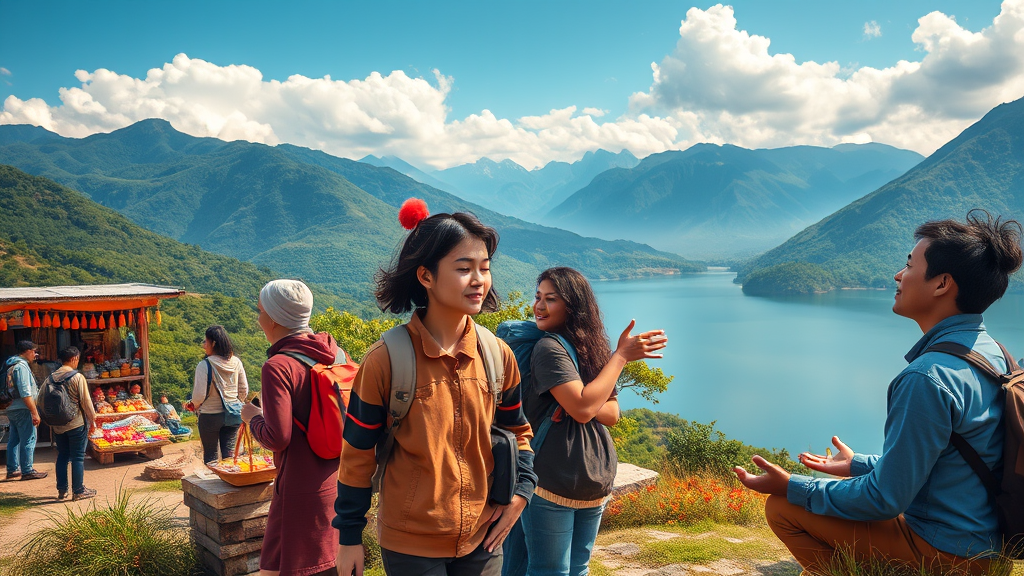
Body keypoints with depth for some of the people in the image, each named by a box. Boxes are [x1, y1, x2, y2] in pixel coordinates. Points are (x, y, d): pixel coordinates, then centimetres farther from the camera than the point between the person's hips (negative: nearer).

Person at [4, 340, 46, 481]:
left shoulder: (11, 365, 13)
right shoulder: (21, 366, -18)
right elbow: (25, 393, -23)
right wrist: (35, 413, -22)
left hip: (12, 409, 10)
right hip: (22, 410, -10)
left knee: (14, 439, 16)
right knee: (28, 440, -3)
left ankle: (13, 469, 24)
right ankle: (27, 471, 1)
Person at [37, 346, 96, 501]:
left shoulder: (51, 378, 2)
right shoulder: (77, 377, -14)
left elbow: (40, 401, 6)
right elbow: (86, 401, -14)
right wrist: (92, 419, -2)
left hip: (57, 425, 5)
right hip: (77, 424, -5)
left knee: (62, 456, 15)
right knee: (78, 457, 3)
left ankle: (62, 490, 21)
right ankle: (78, 491, 7)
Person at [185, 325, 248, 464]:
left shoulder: (204, 365, -16)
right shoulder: (236, 362, -2)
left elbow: (199, 394, -16)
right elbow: (244, 390, 4)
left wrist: (194, 406, 6)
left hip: (210, 416, -4)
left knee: (210, 455, 10)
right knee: (229, 452, 11)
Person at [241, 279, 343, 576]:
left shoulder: (278, 366, -17)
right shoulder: (335, 353, 3)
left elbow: (277, 437, -20)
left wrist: (252, 417, -1)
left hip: (304, 491, -7)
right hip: (341, 481, 7)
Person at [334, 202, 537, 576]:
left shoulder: (498, 356, -5)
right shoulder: (385, 360, -16)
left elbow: (517, 431, 10)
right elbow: (357, 453, -7)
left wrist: (520, 492, -3)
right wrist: (349, 537, -2)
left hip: (482, 539, 4)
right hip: (410, 545, -3)